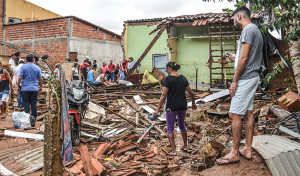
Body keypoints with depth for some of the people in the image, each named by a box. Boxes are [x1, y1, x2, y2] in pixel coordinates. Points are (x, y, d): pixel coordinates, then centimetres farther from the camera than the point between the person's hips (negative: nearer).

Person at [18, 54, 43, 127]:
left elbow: (20, 77, -8)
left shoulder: (23, 67, -1)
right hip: (34, 89, 2)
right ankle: (33, 120, 5)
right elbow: (40, 79, 6)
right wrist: (40, 87, 19)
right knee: (34, 104, 6)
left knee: (26, 104, 2)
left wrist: (18, 86, 2)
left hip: (25, 89, -2)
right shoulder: (37, 68, 5)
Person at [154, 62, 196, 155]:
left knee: (170, 128, 7)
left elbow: (163, 95, -16)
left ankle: (174, 150, 4)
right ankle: (185, 146, 35)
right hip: (182, 106, 6)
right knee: (182, 125, 24)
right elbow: (191, 93, 8)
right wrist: (193, 103, 25)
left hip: (171, 106, -5)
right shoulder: (183, 78, 5)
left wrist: (158, 110, -14)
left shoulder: (168, 79, -12)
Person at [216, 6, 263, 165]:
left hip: (245, 78, -11)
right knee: (248, 112, 11)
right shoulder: (256, 30, 20)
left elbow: (244, 58, -18)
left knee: (235, 114, -8)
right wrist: (236, 58, 22)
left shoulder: (248, 30, -12)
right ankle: (247, 149, 18)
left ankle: (235, 153, -1)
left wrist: (235, 81, -16)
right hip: (252, 77, 11)